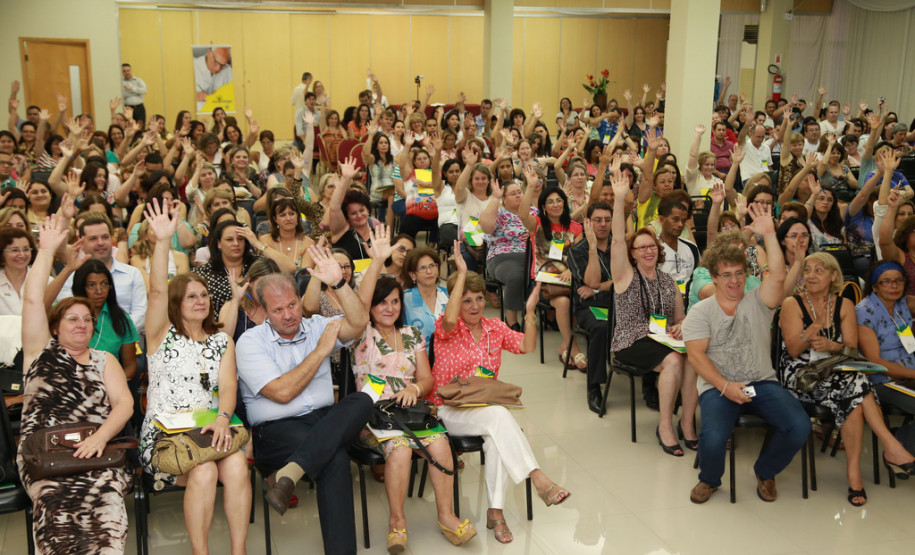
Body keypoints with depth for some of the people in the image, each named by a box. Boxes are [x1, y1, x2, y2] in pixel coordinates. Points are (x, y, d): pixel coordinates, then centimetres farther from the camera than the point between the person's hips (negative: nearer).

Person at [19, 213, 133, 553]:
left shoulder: (104, 361, 23)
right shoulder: (42, 351, 19)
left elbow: (124, 403, 8)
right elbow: (33, 299, 7)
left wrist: (99, 437, -10)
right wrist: (47, 249, 9)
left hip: (96, 451, 1)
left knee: (107, 498, -34)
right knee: (54, 495, -34)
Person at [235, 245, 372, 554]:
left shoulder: (316, 327, 12)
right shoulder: (251, 342, -1)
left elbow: (359, 323, -8)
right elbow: (282, 392, -13)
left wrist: (338, 282, -18)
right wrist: (320, 351, -7)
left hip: (327, 422, 5)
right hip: (276, 430, -4)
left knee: (361, 401, -32)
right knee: (335, 459, -36)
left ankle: (289, 472, -39)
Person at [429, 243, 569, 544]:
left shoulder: (495, 328, 11)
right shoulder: (447, 328, -4)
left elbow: (527, 346, 3)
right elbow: (450, 319, -29)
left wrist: (529, 311, -9)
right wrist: (461, 273, -26)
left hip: (484, 408, 4)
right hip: (449, 411, -4)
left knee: (496, 436, -31)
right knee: (498, 416, -34)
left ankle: (495, 511, -24)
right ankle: (539, 479, -36)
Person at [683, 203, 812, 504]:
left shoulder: (757, 302, 10)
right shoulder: (701, 311, 5)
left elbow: (778, 276, -10)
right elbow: (696, 354, -5)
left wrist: (769, 234, -17)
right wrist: (725, 386, -17)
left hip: (762, 383, 3)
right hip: (717, 386, -2)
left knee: (800, 426, -22)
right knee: (713, 437, -31)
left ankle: (765, 473, 9)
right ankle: (710, 480, 7)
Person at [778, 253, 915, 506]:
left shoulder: (845, 305, 9)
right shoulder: (792, 304, -1)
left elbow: (852, 348, 2)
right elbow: (793, 350, -10)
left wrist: (831, 345, -20)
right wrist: (817, 324, -26)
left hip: (836, 374, 4)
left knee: (854, 398, -29)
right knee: (856, 384, -28)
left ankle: (854, 469, -22)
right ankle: (890, 445, -20)